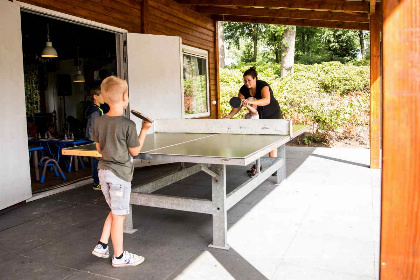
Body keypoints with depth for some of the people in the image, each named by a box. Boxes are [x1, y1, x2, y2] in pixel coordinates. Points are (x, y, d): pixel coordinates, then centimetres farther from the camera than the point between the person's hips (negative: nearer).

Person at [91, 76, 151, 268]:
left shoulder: (98, 122, 1)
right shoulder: (128, 125, -18)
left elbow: (99, 149, 10)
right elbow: (135, 151, -8)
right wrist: (144, 130, 0)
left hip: (103, 171, 7)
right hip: (120, 174, -7)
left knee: (115, 211, 23)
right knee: (119, 215, 5)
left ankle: (101, 246, 27)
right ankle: (119, 256, 18)